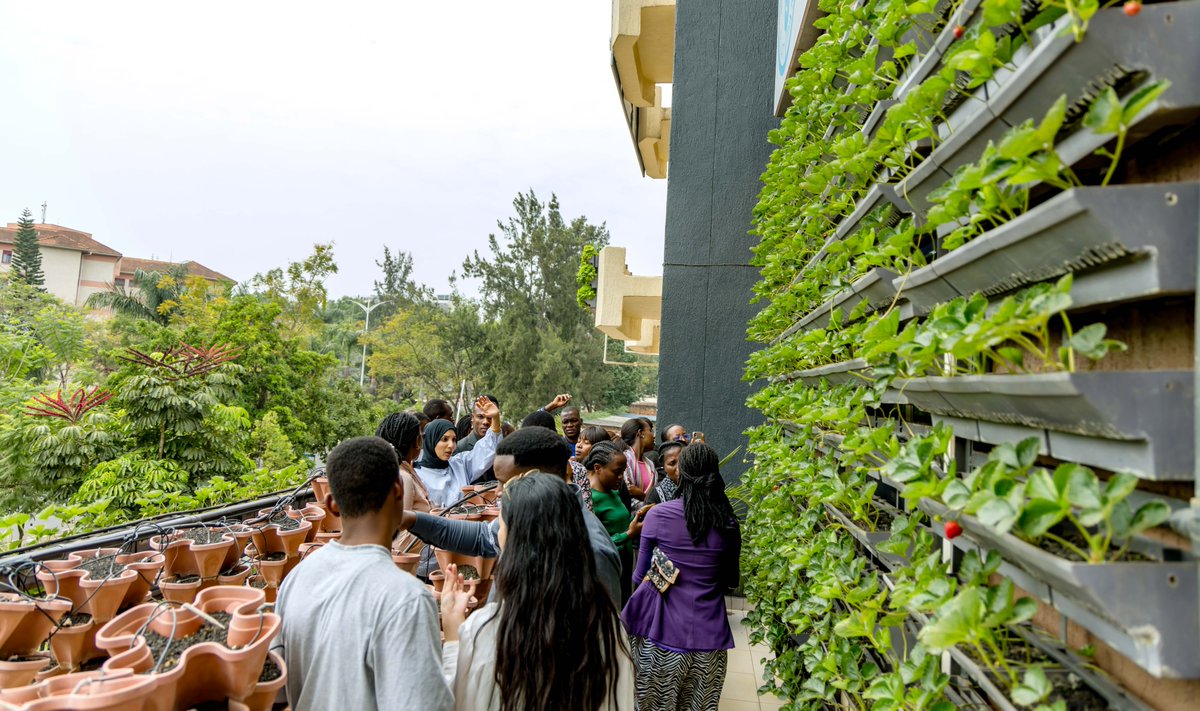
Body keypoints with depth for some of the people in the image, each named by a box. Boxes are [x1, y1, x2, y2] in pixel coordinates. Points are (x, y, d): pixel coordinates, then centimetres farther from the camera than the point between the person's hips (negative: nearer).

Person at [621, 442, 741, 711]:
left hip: (661, 633, -2)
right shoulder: (728, 524, -5)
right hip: (708, 638, 2)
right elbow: (732, 581, 8)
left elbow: (640, 577, -3)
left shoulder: (657, 515, -13)